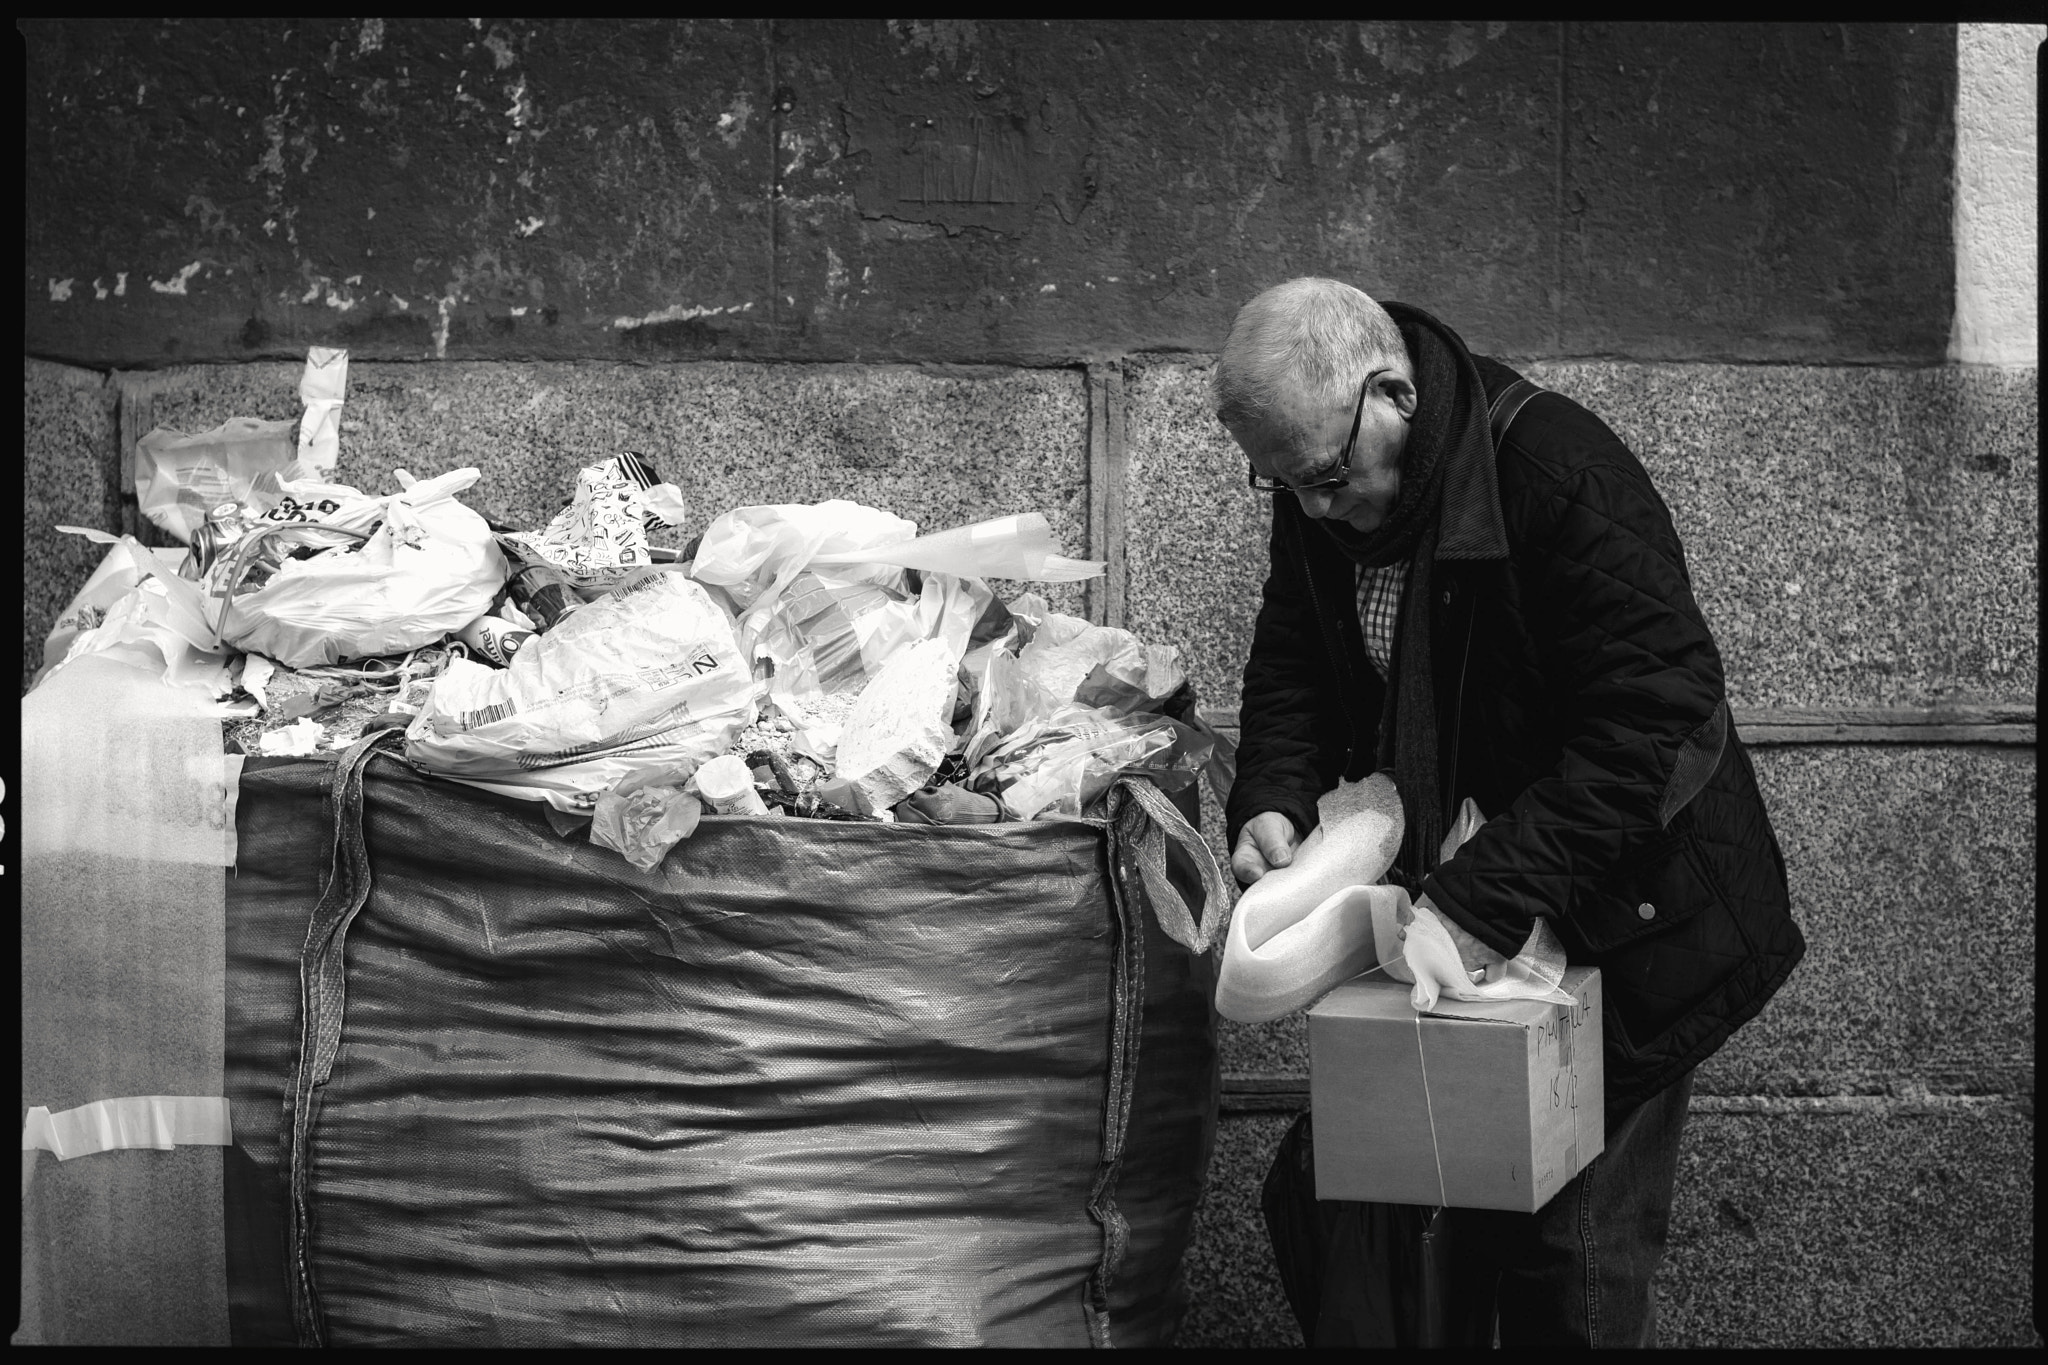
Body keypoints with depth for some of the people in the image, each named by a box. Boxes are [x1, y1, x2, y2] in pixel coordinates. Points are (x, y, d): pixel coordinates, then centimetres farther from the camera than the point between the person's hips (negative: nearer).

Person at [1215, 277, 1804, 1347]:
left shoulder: (1563, 474, -27)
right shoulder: (1316, 503, -4)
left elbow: (1651, 723, -29)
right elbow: (1294, 672, 4)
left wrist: (1487, 898, -35)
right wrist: (1272, 802, -18)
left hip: (1629, 915, -6)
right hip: (1456, 889, 7)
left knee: (1574, 1263, 0)